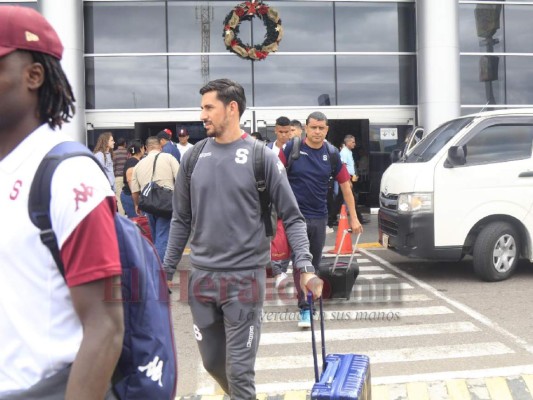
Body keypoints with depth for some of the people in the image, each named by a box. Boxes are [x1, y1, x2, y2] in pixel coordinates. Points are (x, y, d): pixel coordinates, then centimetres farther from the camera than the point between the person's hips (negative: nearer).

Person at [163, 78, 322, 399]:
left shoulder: (261, 157, -6)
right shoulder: (194, 158, 4)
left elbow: (293, 218, -4)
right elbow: (182, 221, 11)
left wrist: (305, 267, -16)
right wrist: (167, 271, 11)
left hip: (245, 278, -4)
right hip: (202, 277, 4)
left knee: (239, 370, 0)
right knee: (213, 362, 17)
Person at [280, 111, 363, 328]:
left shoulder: (331, 153, 0)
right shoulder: (292, 148, -8)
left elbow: (345, 185, 4)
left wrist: (353, 217, 4)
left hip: (319, 216, 3)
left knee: (315, 263, 14)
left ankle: (311, 300, 32)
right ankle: (304, 307, -1)